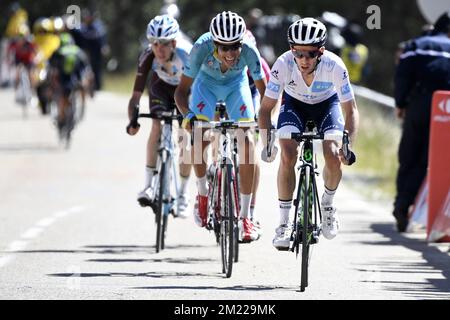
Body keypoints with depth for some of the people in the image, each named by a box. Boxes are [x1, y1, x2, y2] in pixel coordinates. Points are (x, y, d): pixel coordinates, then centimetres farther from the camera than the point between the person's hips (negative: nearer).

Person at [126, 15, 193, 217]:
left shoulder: (187, 54, -38)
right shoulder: (148, 57, -32)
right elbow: (136, 94, -32)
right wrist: (132, 121, -48)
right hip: (161, 87, 1)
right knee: (157, 127, -24)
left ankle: (183, 194, 6)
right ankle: (149, 184, -18)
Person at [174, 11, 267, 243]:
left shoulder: (249, 51, -34)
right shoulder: (202, 47, -36)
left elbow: (263, 90, -22)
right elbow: (182, 89, -28)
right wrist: (188, 114, -45)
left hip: (237, 84, 0)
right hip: (207, 82, 0)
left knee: (246, 142, -16)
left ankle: (245, 217, -9)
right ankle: (202, 193, 6)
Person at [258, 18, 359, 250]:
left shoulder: (334, 66, -34)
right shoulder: (283, 64, -33)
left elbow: (350, 110, -25)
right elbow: (265, 108, -24)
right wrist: (267, 143, -37)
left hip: (327, 103, 0)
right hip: (294, 103, 0)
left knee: (334, 157, -21)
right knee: (288, 156, -22)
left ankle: (327, 203, 10)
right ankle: (283, 224, -12)